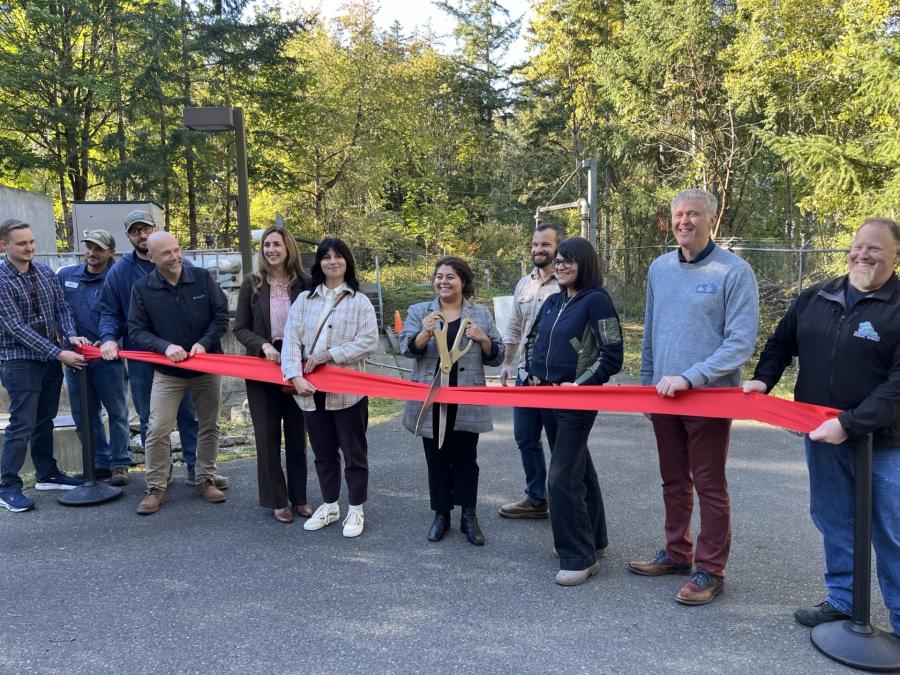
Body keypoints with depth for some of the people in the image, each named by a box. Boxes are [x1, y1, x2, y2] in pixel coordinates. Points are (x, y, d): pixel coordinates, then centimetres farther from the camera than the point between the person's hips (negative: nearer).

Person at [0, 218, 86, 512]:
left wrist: (70, 335, -14)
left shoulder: (46, 273, 4)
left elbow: (61, 308, 7)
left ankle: (46, 474, 27)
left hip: (51, 359, 6)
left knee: (45, 420, 15)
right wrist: (59, 353, -22)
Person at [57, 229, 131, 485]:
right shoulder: (65, 275, 7)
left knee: (116, 412, 6)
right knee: (84, 415, 11)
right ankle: (100, 463, 23)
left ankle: (119, 463, 16)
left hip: (106, 358, -5)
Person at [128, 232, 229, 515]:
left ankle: (205, 479, 26)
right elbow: (137, 330, -6)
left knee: (209, 426, 11)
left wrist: (204, 343, -18)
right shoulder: (142, 288, -6)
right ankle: (155, 488, 10)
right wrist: (165, 346, -22)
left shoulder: (203, 278, -6)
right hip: (167, 372, -1)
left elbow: (221, 314, -3)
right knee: (157, 431, -4)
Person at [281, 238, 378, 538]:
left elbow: (367, 341, -11)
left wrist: (328, 356, -17)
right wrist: (296, 377, -15)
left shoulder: (359, 301, -2)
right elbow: (291, 339, -1)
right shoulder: (304, 299, 6)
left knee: (354, 451, 7)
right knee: (323, 451, 16)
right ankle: (329, 505, 32)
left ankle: (356, 510, 22)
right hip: (311, 389, 3)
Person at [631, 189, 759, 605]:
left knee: (709, 487, 4)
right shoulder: (659, 268, 7)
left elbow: (741, 342, -15)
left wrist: (689, 377, -23)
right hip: (664, 395, 5)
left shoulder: (735, 271, -10)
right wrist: (647, 384, 14)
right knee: (674, 481, 16)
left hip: (709, 396, -5)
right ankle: (676, 553, 32)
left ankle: (710, 570, 17)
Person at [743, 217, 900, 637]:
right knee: (834, 523, 16)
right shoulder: (814, 298, 5)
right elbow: (781, 344, 16)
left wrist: (850, 424, -24)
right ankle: (843, 600, 32)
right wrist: (762, 380, -2)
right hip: (822, 434, 5)